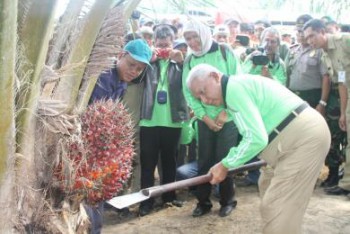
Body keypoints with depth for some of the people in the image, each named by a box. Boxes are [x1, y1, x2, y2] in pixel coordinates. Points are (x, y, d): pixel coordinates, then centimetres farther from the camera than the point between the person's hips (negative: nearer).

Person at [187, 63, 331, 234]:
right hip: (302, 132, 11)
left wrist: (225, 164, -12)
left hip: (305, 137, -11)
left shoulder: (234, 87, -15)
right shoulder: (238, 87, 17)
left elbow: (256, 139, -22)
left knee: (277, 207, -10)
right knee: (269, 186, 26)